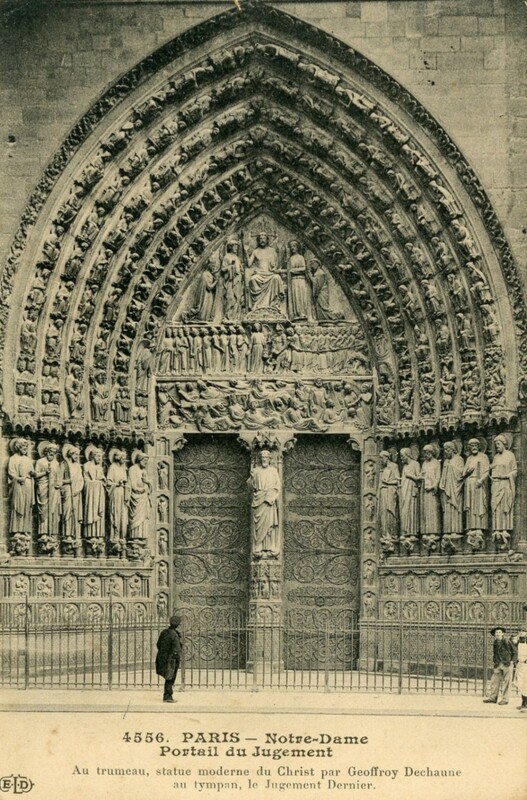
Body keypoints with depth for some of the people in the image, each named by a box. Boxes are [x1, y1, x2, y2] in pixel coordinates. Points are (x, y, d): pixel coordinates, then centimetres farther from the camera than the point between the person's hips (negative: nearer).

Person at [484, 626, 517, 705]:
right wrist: (495, 662, 6)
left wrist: (512, 661, -8)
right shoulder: (495, 643, 10)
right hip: (498, 665, 5)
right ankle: (492, 697, 11)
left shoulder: (507, 642, -5)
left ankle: (505, 699, 3)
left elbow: (514, 651, 0)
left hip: (507, 664, -5)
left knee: (506, 682, -2)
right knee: (495, 680, 3)